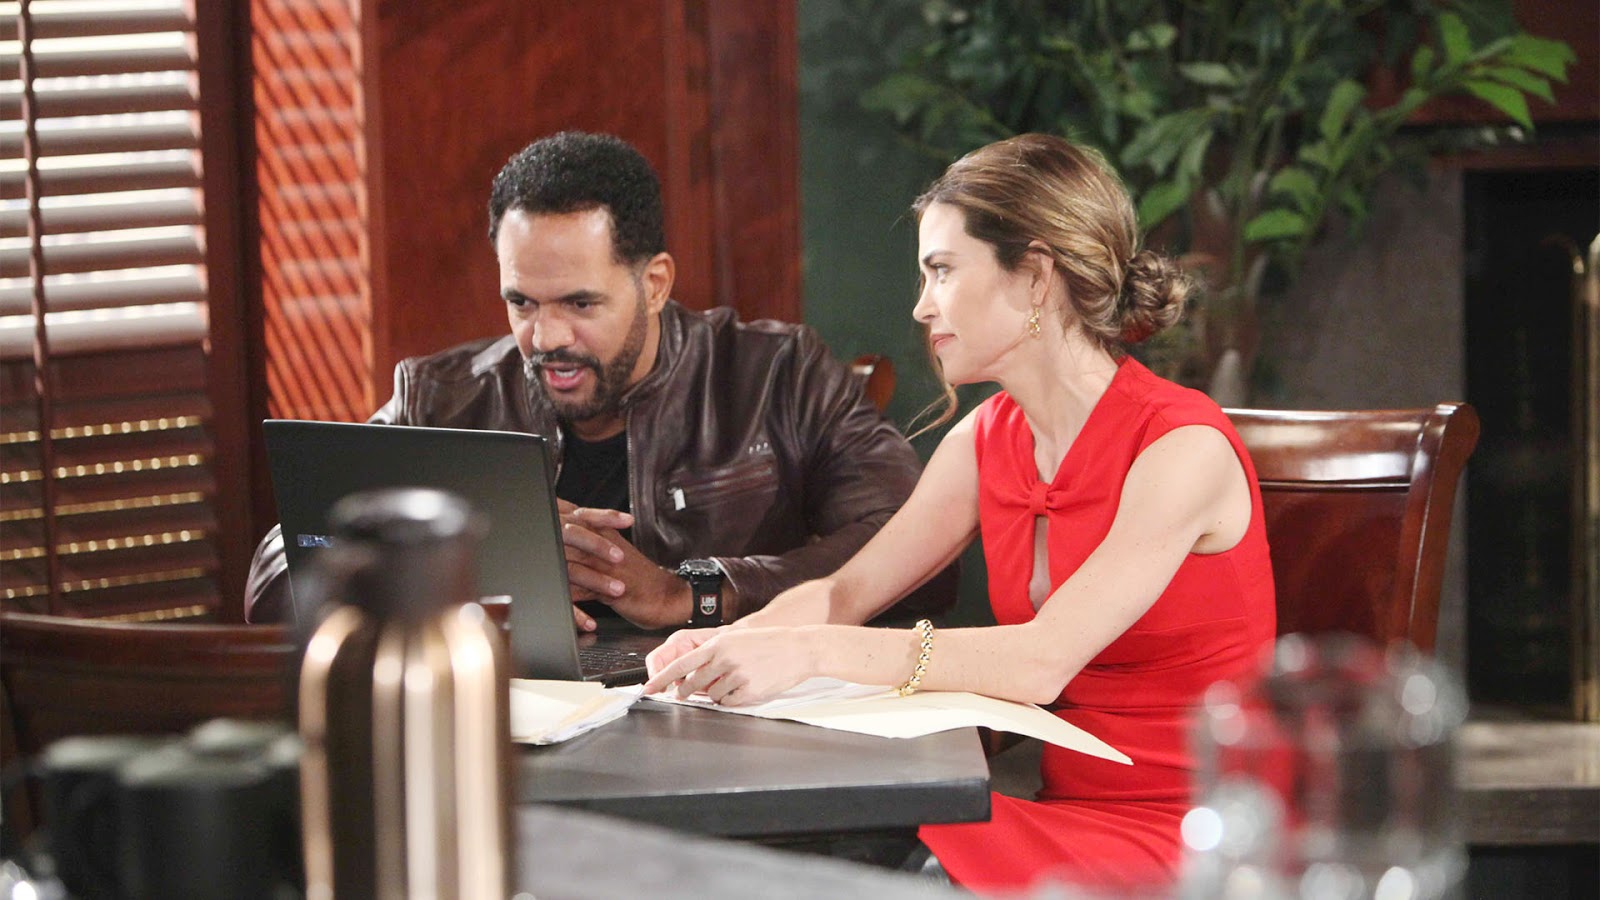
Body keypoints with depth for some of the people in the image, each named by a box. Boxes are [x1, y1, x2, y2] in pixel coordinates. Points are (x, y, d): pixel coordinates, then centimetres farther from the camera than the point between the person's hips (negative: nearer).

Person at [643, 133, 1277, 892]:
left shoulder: (1182, 446, -15)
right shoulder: (988, 440, 10)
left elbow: (1043, 659, -25)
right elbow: (845, 592, 10)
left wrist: (810, 652, -32)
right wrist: (732, 642, -13)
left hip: (1177, 834, -6)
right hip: (1067, 806, 6)